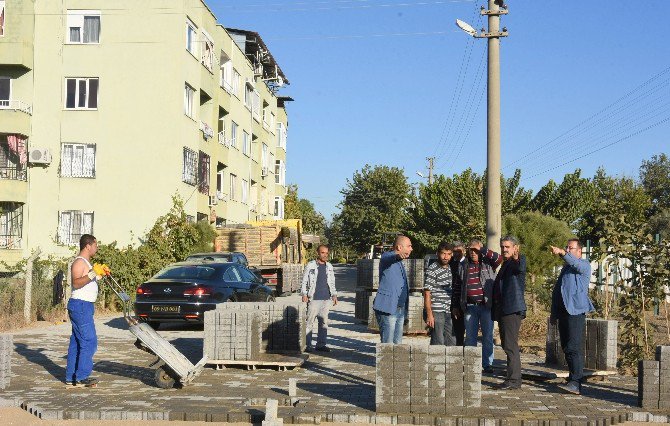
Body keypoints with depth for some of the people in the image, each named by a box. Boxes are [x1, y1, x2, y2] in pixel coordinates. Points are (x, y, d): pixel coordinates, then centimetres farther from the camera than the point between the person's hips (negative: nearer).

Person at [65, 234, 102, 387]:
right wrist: (91, 275, -35)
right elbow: (76, 283, -26)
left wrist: (99, 277, 31)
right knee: (89, 341, -11)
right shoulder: (79, 262, -12)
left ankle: (71, 377, 15)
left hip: (84, 306, 11)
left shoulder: (86, 263, 19)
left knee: (76, 342, 11)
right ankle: (81, 377, -10)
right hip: (81, 305, -11)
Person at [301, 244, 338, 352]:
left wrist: (334, 295, 13)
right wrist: (304, 294, -9)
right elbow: (304, 281, 1)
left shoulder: (329, 266, 15)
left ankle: (321, 344, 13)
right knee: (310, 321, -6)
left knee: (324, 322, 7)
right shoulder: (311, 265, 0)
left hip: (326, 299, 5)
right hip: (314, 298, -5)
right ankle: (307, 344, -2)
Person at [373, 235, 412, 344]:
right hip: (387, 309, -9)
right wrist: (398, 256, -57)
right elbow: (389, 258, -33)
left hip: (400, 310, 9)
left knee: (397, 345, 11)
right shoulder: (386, 257, -6)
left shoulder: (400, 263, 21)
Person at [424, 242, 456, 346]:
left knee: (452, 343, 9)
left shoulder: (450, 268, 13)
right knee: (438, 343, -6)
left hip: (449, 312, 7)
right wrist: (429, 314, -17)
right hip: (437, 312, -7)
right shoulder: (432, 269, -9)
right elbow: (427, 293, -12)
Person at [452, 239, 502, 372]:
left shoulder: (488, 264, 3)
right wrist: (456, 306, 10)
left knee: (488, 336, 3)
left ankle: (487, 364, 10)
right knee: (470, 337, 7)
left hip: (486, 306, -2)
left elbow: (499, 259, -18)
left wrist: (482, 249, -17)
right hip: (470, 307, 2)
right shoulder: (464, 266, 11)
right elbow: (458, 287, 13)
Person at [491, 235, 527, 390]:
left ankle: (514, 379, -11)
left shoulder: (519, 260, -6)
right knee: (507, 345, 13)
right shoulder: (505, 264, 22)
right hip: (503, 310, 10)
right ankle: (513, 378, 19)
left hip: (513, 309, -10)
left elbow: (521, 268, -32)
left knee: (510, 345, -12)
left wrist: (517, 259, -53)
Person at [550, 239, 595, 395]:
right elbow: (557, 291, 27)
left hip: (576, 311, -8)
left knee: (573, 348, -16)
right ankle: (573, 378, 16)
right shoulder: (565, 267, 24)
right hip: (563, 312, 9)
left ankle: (576, 383, -20)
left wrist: (562, 253, -39)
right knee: (566, 347, 9)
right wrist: (554, 313, 23)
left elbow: (577, 264, -26)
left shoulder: (584, 265, 1)